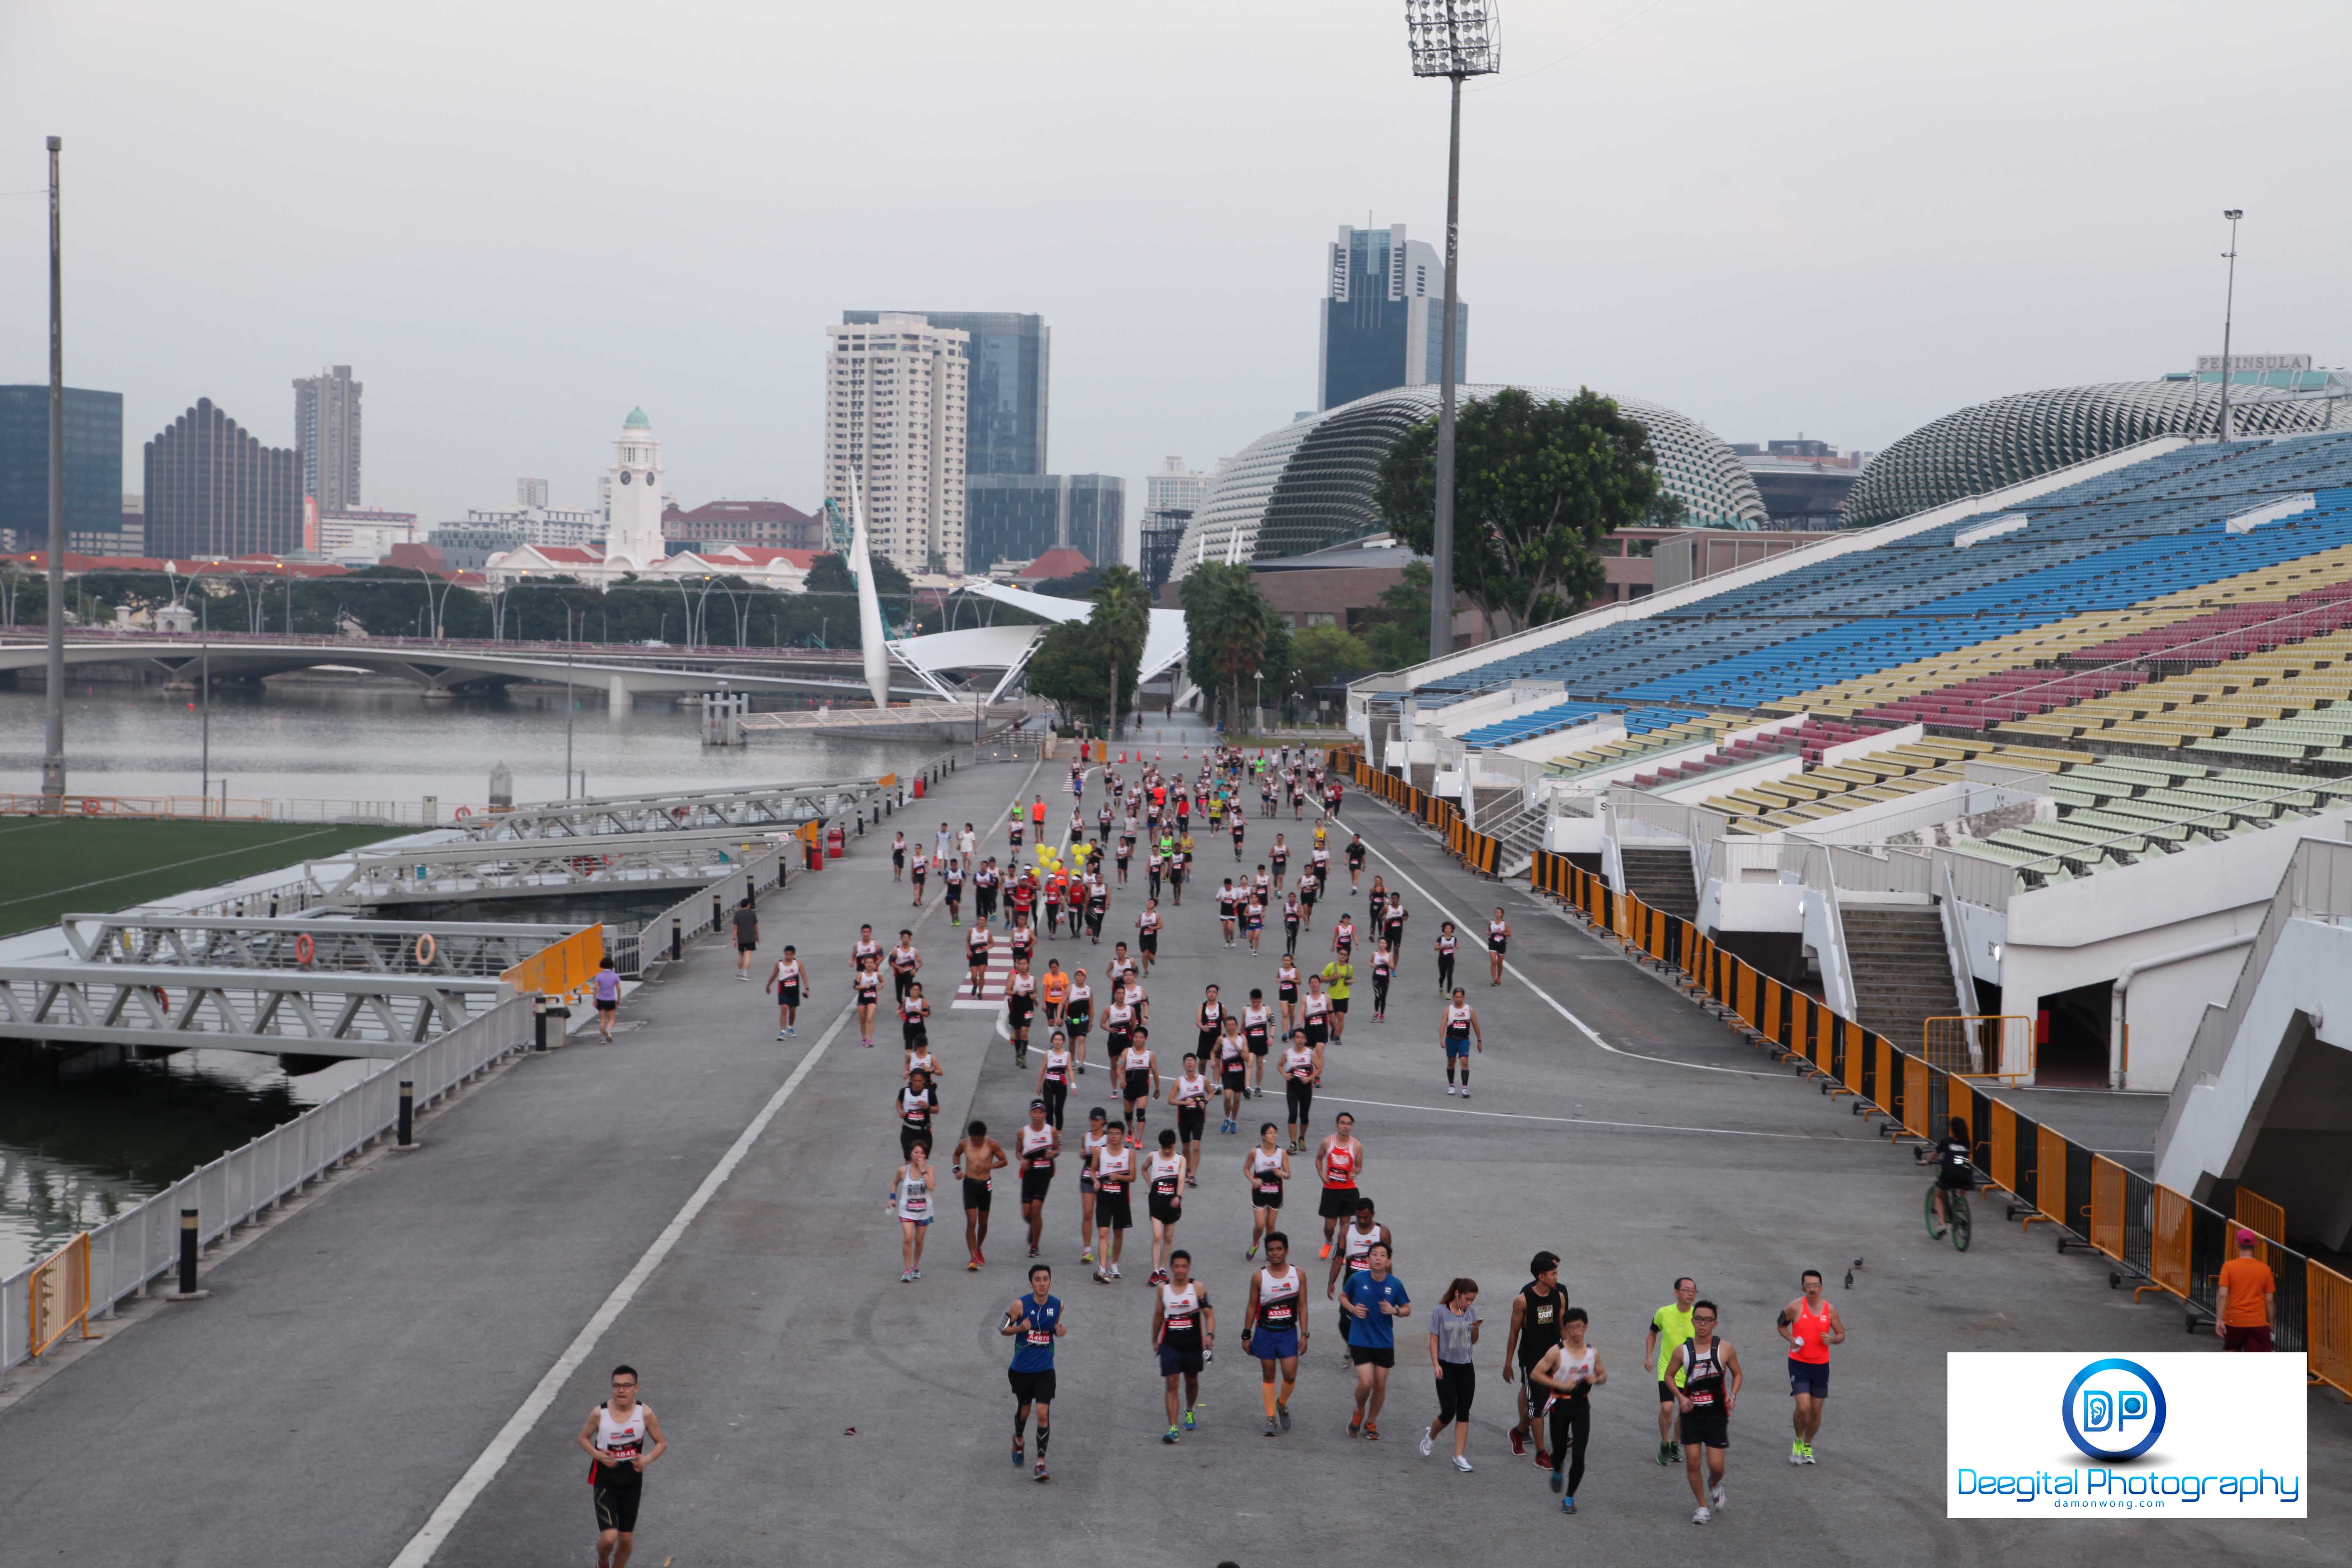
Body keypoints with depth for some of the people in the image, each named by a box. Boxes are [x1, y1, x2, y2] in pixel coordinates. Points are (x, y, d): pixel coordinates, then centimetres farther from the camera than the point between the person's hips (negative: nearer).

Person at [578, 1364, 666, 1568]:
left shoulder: (645, 1413, -12)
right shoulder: (600, 1413, -15)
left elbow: (661, 1442, 1)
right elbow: (584, 1437, 2)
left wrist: (648, 1459, -20)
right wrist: (598, 1455, -17)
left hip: (632, 1481, 2)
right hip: (605, 1480, -2)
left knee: (626, 1539, 11)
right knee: (609, 1537, -13)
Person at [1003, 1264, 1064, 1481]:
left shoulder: (1058, 1305, -3)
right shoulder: (1021, 1304, -11)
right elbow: (1003, 1329, -3)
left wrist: (1059, 1332, -7)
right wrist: (1020, 1328, -22)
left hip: (1045, 1368, 1)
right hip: (1021, 1368, -1)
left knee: (1043, 1413, -11)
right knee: (1024, 1410, 15)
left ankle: (1041, 1464, -7)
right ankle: (1018, 1439, 49)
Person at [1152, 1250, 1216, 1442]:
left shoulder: (1198, 1288, -8)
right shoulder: (1163, 1288, 0)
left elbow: (1209, 1314, -8)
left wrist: (1210, 1335, -24)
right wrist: (1155, 1340, 19)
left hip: (1193, 1345, 0)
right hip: (1170, 1345, 0)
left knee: (1192, 1381, 18)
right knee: (1171, 1383, -12)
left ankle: (1190, 1412, 48)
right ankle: (1172, 1428, -14)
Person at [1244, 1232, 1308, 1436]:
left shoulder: (1298, 1275, -3)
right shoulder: (1259, 1277, -5)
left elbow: (1302, 1306, 2)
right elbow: (1252, 1307, 2)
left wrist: (1304, 1335, -2)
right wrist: (1246, 1335, 2)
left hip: (1289, 1333, 0)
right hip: (1265, 1333, 0)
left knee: (1290, 1376, -5)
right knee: (1268, 1376, 6)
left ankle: (1282, 1404, 25)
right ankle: (1271, 1418, 15)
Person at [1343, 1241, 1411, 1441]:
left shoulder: (1395, 1284, -5)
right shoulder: (1358, 1279, -8)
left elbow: (1407, 1310, 6)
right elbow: (1344, 1297, 10)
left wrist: (1395, 1311, -15)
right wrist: (1353, 1309, -10)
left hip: (1385, 1342, 2)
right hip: (1360, 1340, -2)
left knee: (1380, 1384, 8)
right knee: (1366, 1383, -14)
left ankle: (1371, 1423, 30)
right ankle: (1359, 1412, 18)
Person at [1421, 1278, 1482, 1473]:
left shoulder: (1471, 1312, 4)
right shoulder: (1440, 1311, -8)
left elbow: (1474, 1341, 12)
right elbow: (1434, 1340, -6)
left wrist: (1476, 1328, -8)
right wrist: (1436, 1364, -14)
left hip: (1466, 1367, 4)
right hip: (1447, 1367, -4)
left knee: (1463, 1413, 1)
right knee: (1448, 1413, -5)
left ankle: (1460, 1457, 4)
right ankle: (1431, 1436, 26)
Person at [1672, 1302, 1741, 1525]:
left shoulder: (1725, 1349, -6)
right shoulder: (1683, 1351, -4)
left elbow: (1737, 1374, 8)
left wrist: (1733, 1395, -10)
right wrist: (1680, 1397, -8)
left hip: (1717, 1414, -1)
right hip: (1691, 1414, 1)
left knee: (1716, 1466, -3)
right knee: (1693, 1462, -2)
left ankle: (1714, 1484, 34)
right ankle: (1703, 1508, 16)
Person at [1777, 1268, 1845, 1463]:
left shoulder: (1830, 1310, -2)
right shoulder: (1795, 1307, -8)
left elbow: (1841, 1335, 8)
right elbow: (1782, 1325, 8)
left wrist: (1832, 1340, -15)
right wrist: (1792, 1340, -11)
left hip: (1821, 1365, 3)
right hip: (1799, 1364, -3)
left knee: (1816, 1410, 9)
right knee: (1803, 1407, -15)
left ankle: (1807, 1446, 31)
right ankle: (1798, 1441, 12)